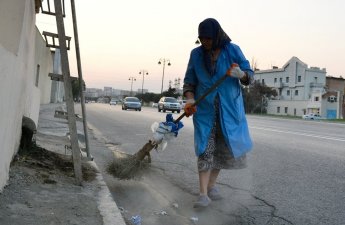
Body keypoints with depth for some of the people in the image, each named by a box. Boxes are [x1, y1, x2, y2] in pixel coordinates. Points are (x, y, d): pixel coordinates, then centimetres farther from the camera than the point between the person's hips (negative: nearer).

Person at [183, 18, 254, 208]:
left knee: (224, 147, 6)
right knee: (205, 149, -9)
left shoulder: (232, 50, -3)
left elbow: (250, 76, -2)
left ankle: (211, 185, 24)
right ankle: (203, 193, -9)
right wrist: (190, 99, -13)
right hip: (205, 109, 0)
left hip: (229, 108, 1)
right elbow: (189, 81, 5)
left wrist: (241, 74, -25)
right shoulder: (196, 54, 1)